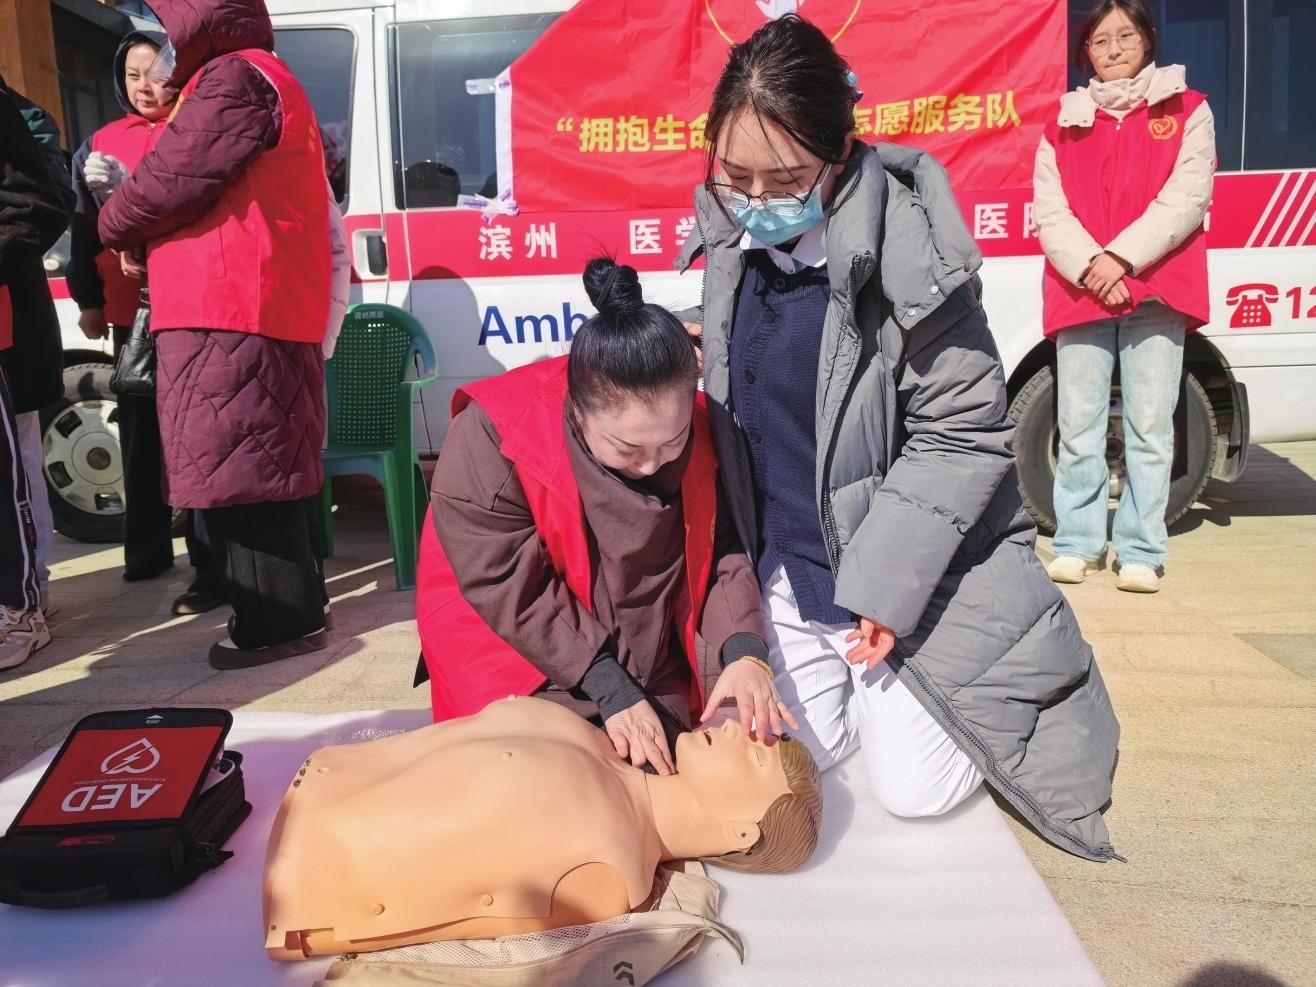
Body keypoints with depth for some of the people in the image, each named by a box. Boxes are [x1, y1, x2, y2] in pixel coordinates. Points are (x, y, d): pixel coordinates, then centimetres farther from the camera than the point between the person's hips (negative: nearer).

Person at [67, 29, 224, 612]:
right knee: (139, 432, 14)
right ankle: (147, 550, 28)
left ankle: (211, 569, -6)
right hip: (129, 309, 6)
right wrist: (89, 301, 16)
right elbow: (85, 228, 18)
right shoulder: (100, 144, 16)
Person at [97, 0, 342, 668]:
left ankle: (277, 621, -1)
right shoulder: (261, 78, 27)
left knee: (241, 470, -8)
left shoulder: (233, 77, -7)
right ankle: (292, 608, 21)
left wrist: (115, 225, 7)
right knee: (260, 468, 13)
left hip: (229, 317, -10)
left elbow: (169, 182, -11)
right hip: (261, 313, 10)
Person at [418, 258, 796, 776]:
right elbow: (508, 591, -24)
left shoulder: (697, 427, -15)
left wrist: (744, 652, -25)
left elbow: (721, 546, -8)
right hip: (512, 641, -3)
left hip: (646, 648, 4)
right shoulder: (491, 439, -28)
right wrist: (610, 690, -24)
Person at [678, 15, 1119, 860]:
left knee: (918, 789, 3)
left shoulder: (905, 246, -23)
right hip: (790, 569, 5)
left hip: (912, 572, -5)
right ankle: (871, 680, 38)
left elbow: (963, 435, -19)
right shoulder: (733, 240, -4)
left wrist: (885, 586, -20)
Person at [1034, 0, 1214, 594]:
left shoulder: (1187, 111, 12)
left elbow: (1186, 199, -1)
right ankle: (1078, 543, 9)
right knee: (1078, 429, 0)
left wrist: (1121, 258, -13)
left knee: (1149, 427, -3)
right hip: (1079, 295, 1)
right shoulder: (1064, 124, 15)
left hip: (1156, 292, -1)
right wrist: (1089, 268, -12)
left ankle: (1140, 551, 3)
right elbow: (1048, 213, 4)